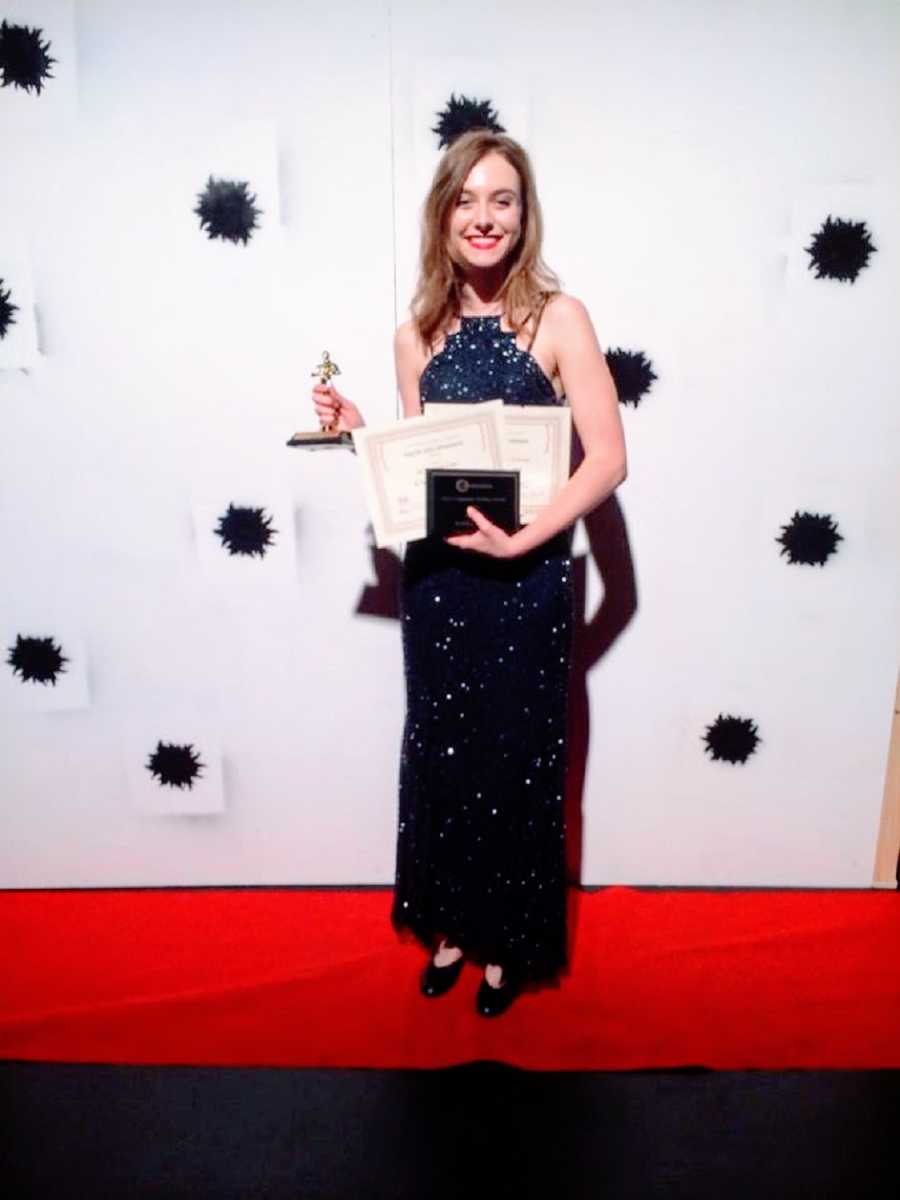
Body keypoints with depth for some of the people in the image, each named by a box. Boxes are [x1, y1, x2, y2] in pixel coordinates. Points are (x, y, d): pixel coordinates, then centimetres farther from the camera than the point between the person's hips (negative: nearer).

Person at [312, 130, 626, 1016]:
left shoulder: (557, 319, -6)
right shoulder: (417, 335, 6)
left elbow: (607, 460, -12)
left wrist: (516, 541, -19)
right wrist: (359, 432, -5)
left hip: (526, 580, -3)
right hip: (435, 576, 4)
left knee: (515, 759, 9)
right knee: (439, 752, 13)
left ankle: (510, 942, 32)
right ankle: (452, 925, 37)